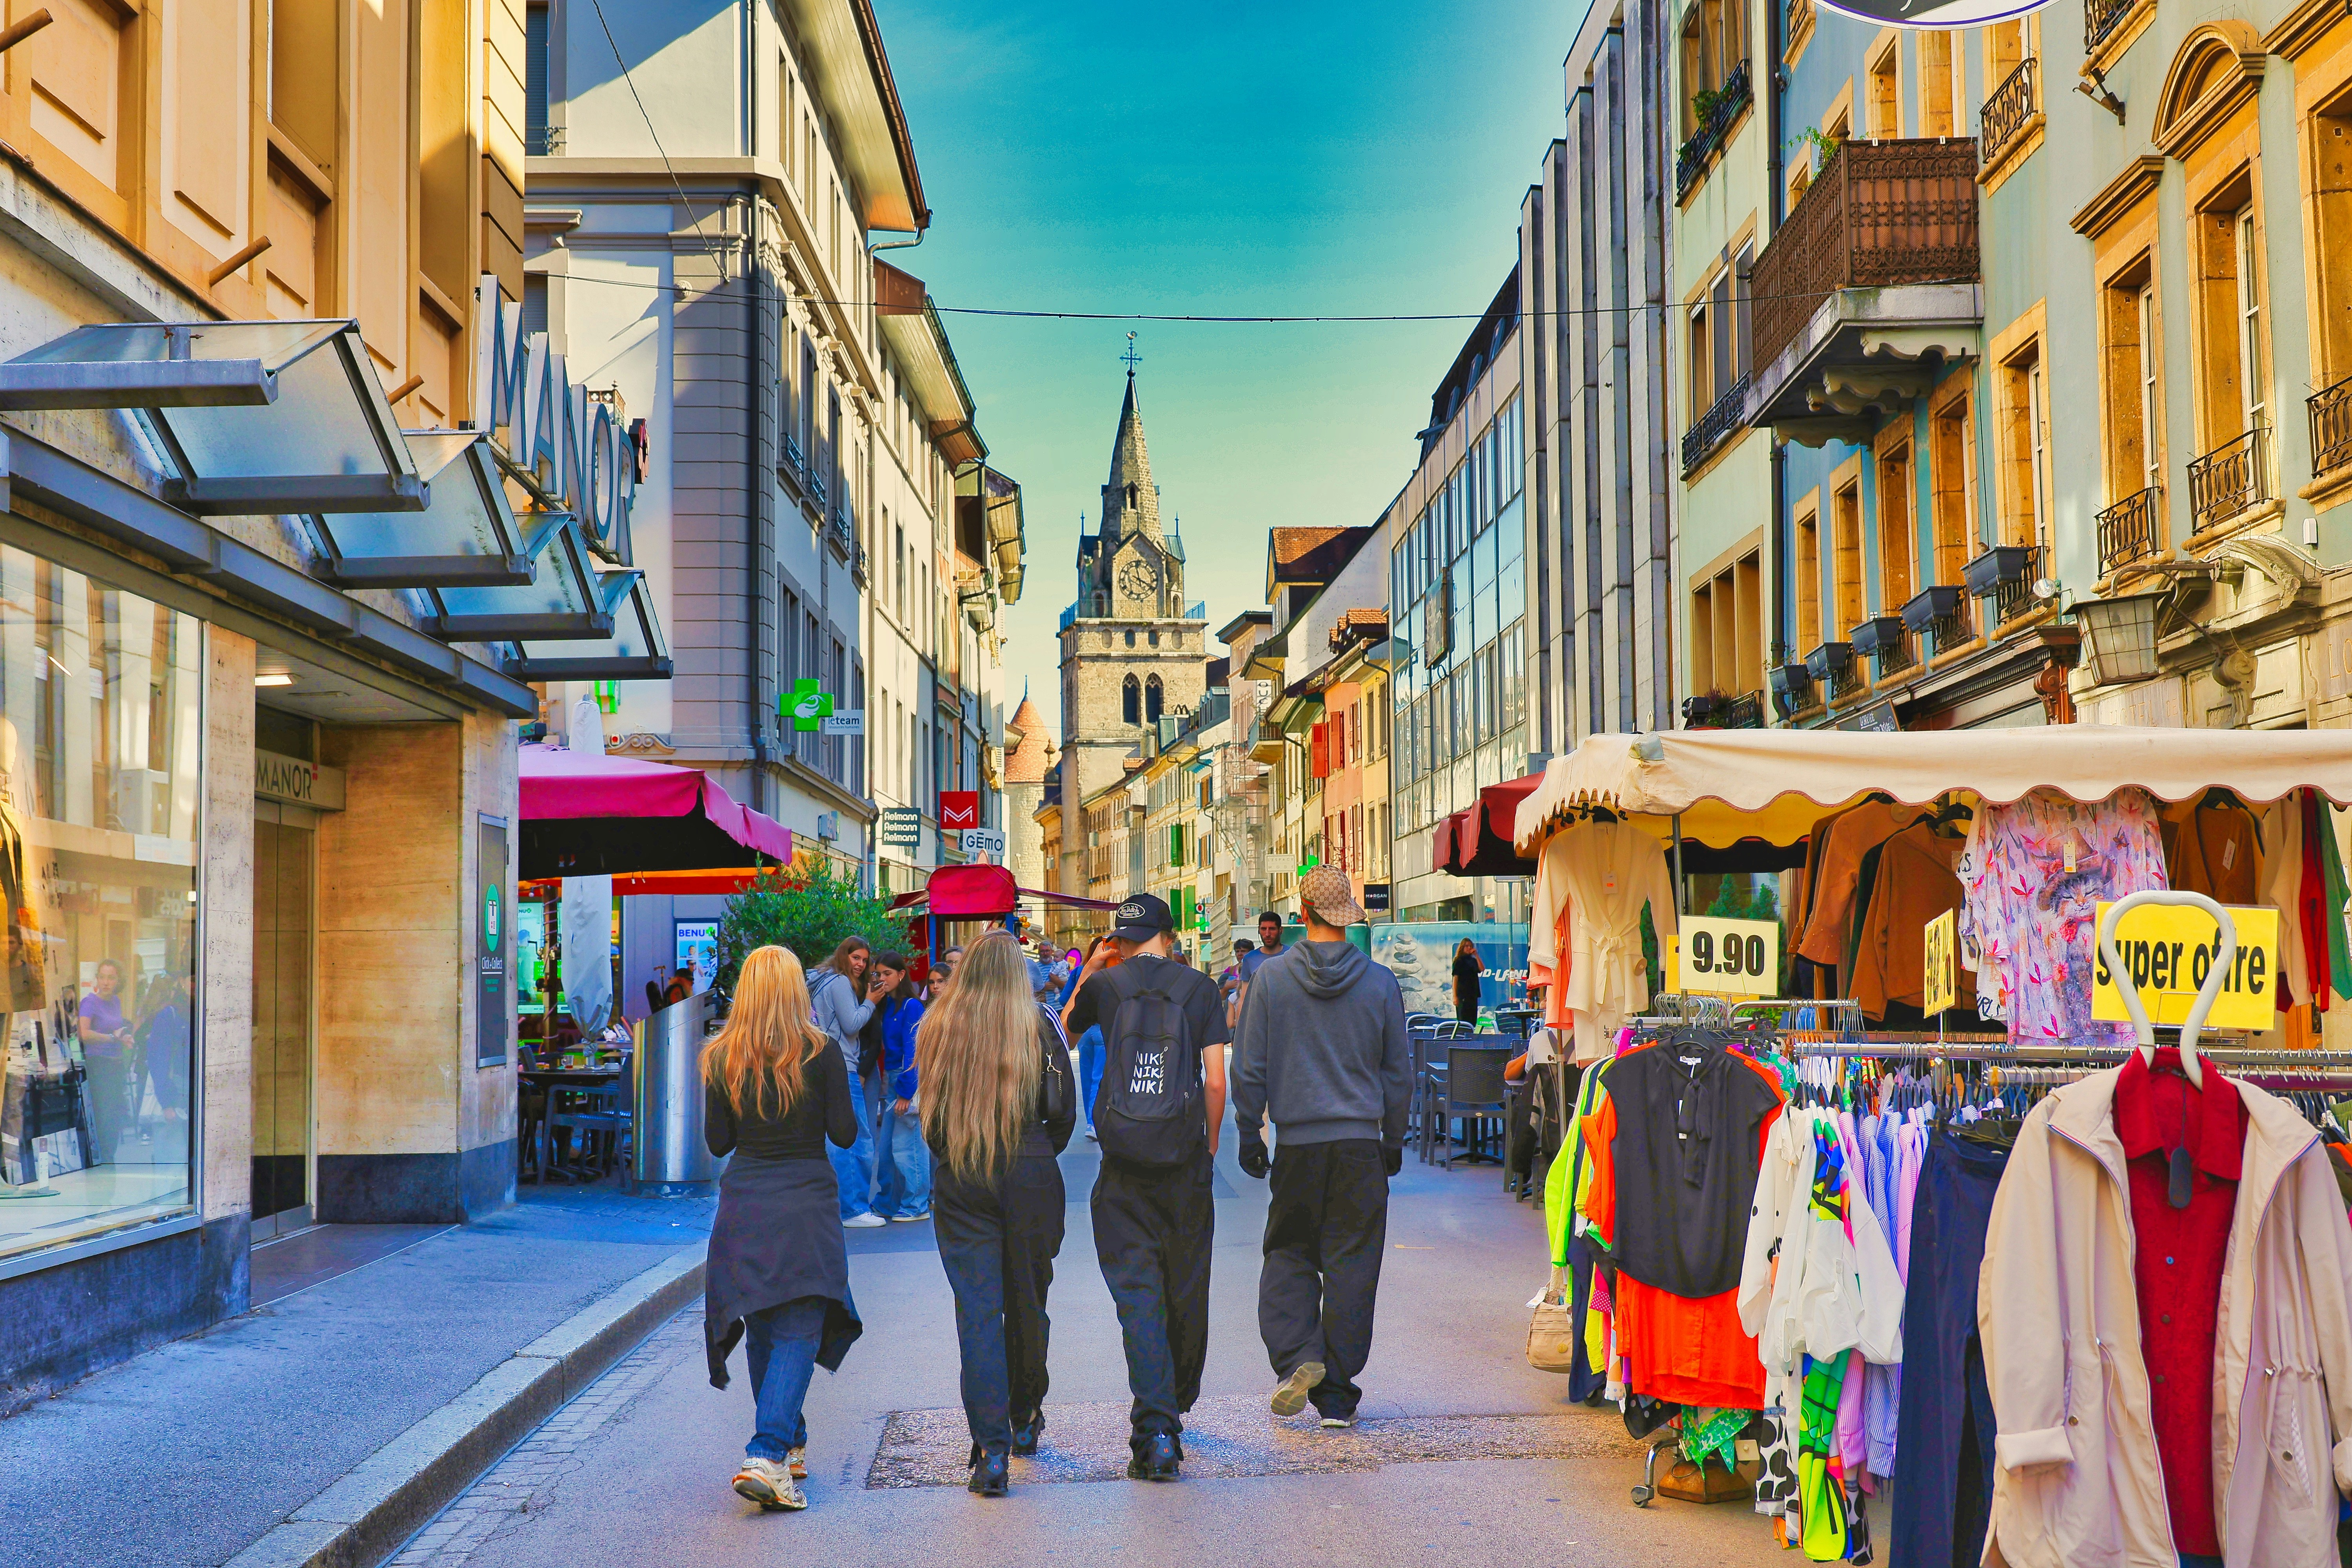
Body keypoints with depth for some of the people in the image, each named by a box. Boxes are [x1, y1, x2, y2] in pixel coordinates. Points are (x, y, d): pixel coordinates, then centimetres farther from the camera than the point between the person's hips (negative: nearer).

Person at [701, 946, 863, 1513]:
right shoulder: (822, 1052, -8)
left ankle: (790, 1448, 26)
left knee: (762, 1330, 16)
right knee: (798, 1332, -3)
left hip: (743, 1200, 3)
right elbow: (845, 1134, -4)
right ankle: (766, 1456, -18)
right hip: (806, 1200, -3)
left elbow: (717, 1142, 5)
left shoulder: (722, 1059, 1)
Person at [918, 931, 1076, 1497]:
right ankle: (1025, 1418, 31)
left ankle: (992, 1447, -10)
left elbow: (927, 1108, 5)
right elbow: (1064, 1111, -1)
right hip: (1029, 1178, 0)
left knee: (977, 1311, -1)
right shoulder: (1040, 1028, -3)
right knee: (1027, 1303, 16)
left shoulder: (937, 1029, 0)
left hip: (959, 1182, 0)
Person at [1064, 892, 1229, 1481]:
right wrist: (1210, 1148, 11)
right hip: (1185, 1166, 1)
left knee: (1138, 1294, -2)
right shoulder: (1199, 988, 2)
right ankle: (1177, 1406, 34)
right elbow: (1215, 1082, -2)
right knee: (1186, 1292, 16)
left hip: (1124, 1167, -1)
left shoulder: (1105, 986, 2)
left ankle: (1155, 1428, -14)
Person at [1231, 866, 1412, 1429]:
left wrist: (1248, 1136, 9)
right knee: (1351, 1266, 6)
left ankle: (1296, 1356, -7)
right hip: (1361, 1145, 1)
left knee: (1289, 1255, 14)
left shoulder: (1272, 979, -4)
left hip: (1297, 1144, -1)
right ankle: (1337, 1395, 10)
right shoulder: (1380, 982, 0)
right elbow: (1399, 1072, 7)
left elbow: (1249, 1069, -1)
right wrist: (1393, 1142, 18)